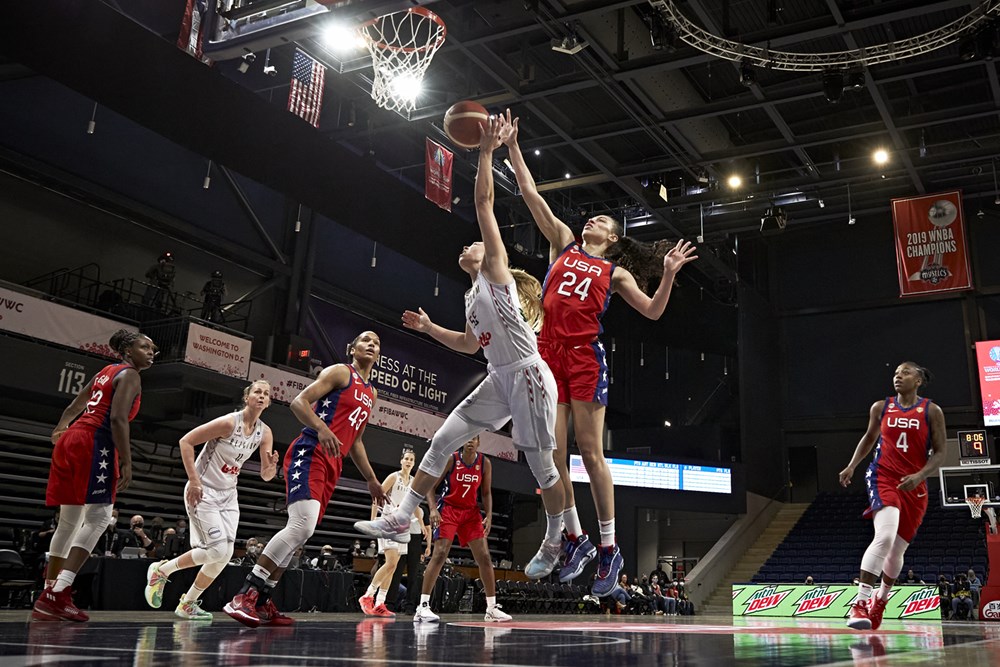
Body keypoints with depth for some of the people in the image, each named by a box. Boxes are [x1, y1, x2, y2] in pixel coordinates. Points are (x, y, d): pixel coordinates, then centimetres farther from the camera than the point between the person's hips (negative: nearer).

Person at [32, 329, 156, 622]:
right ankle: (58, 594, -22)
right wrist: (126, 462, -18)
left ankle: (49, 597, 16)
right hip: (94, 443, -10)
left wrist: (60, 428, 38)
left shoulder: (105, 372, 25)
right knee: (98, 517, -12)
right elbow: (118, 418, -16)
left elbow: (73, 408, 29)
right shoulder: (129, 375, -3)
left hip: (70, 441, 10)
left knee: (69, 521, 12)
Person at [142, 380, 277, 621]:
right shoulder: (229, 422, -20)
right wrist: (194, 480, -22)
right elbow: (185, 441, -18)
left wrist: (272, 465, -22)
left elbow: (266, 476, 2)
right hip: (203, 491, -7)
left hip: (228, 494, 7)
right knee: (217, 549, -16)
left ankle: (188, 604, 15)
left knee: (226, 554, 0)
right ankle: (161, 570, 6)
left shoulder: (265, 433, -1)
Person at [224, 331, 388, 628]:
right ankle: (244, 596, -21)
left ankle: (261, 602, 10)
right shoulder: (339, 372, 0)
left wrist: (371, 479, 27)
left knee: (301, 532, 5)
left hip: (333, 464, 9)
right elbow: (299, 402, -10)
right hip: (310, 454, -9)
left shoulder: (371, 393, 25)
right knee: (302, 526, -23)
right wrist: (322, 429, -27)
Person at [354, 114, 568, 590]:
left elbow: (484, 203, -11)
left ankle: (553, 542, 17)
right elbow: (470, 344, 29)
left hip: (527, 376, -9)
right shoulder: (474, 295, 19)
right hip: (499, 379, 9)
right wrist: (428, 327, 20)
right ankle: (401, 520, 6)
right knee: (442, 441, 3)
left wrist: (486, 152, -11)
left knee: (540, 464, -1)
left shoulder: (496, 270, -2)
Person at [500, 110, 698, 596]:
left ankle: (609, 548, 5)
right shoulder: (563, 243, 18)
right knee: (551, 454, -1)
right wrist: (512, 146, 12)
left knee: (591, 452, -5)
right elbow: (531, 194, 15)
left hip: (584, 355, -3)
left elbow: (652, 311, 8)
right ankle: (576, 540, 13)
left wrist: (668, 274, -6)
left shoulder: (615, 272, 14)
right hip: (547, 351, 3)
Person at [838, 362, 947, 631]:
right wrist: (851, 466, 7)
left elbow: (940, 452, -1)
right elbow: (869, 438, 19)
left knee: (898, 549, 10)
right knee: (885, 535, -27)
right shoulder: (880, 407, 5)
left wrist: (919, 476, -17)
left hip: (914, 487, 1)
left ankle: (881, 598, 38)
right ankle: (860, 603, -27)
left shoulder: (932, 411, 0)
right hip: (883, 477, -1)